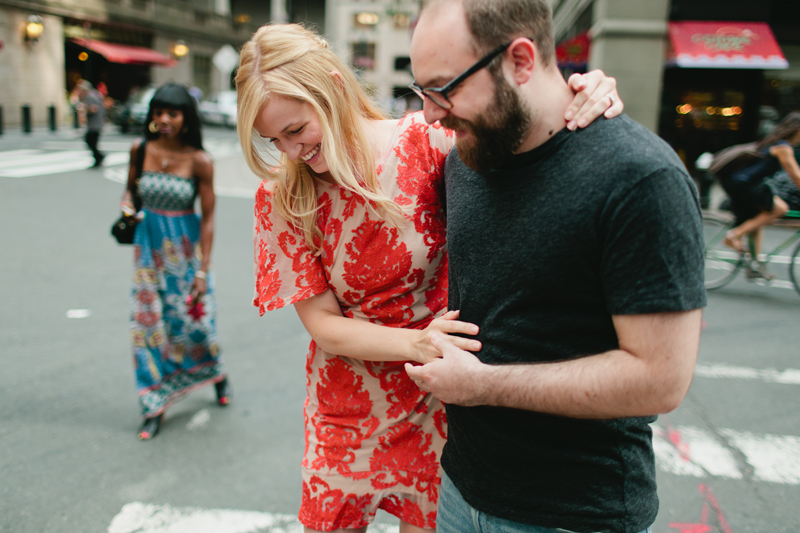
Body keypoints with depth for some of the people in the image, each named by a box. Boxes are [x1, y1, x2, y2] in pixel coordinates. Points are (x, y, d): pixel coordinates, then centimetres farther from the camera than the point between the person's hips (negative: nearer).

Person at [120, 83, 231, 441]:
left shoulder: (199, 161, -13)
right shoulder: (141, 150, -4)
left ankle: (217, 373, 39)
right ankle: (155, 405, 19)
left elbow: (208, 217, -11)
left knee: (194, 320, 6)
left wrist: (203, 270, -13)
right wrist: (127, 206, -9)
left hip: (185, 248, -2)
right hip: (149, 246, 3)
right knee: (149, 323, 4)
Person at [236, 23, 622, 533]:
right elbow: (323, 325, -11)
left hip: (437, 397, -1)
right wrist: (417, 343, -27)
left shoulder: (424, 142, -16)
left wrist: (586, 99, -32)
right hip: (346, 408, 2)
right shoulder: (279, 199, -10)